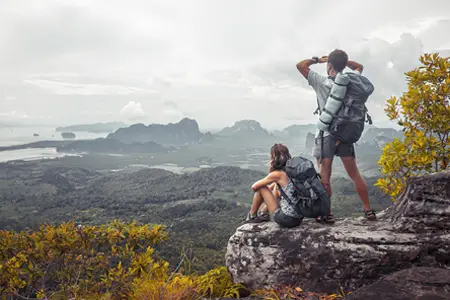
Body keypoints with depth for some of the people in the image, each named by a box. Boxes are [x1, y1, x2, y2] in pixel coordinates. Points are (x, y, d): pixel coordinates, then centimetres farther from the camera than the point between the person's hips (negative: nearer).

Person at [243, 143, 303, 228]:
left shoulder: (277, 174, -13)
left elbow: (254, 187, -1)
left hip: (286, 219, -7)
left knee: (261, 188, 5)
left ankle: (252, 216, 26)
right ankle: (264, 213, 37)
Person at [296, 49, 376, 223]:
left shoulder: (321, 82, -6)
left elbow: (300, 65, -1)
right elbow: (359, 67, 27)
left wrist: (317, 59, 11)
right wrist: (342, 60, 16)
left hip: (326, 135, -4)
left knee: (324, 178, -1)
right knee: (355, 175, 11)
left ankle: (327, 214, 0)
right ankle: (368, 211, 15)